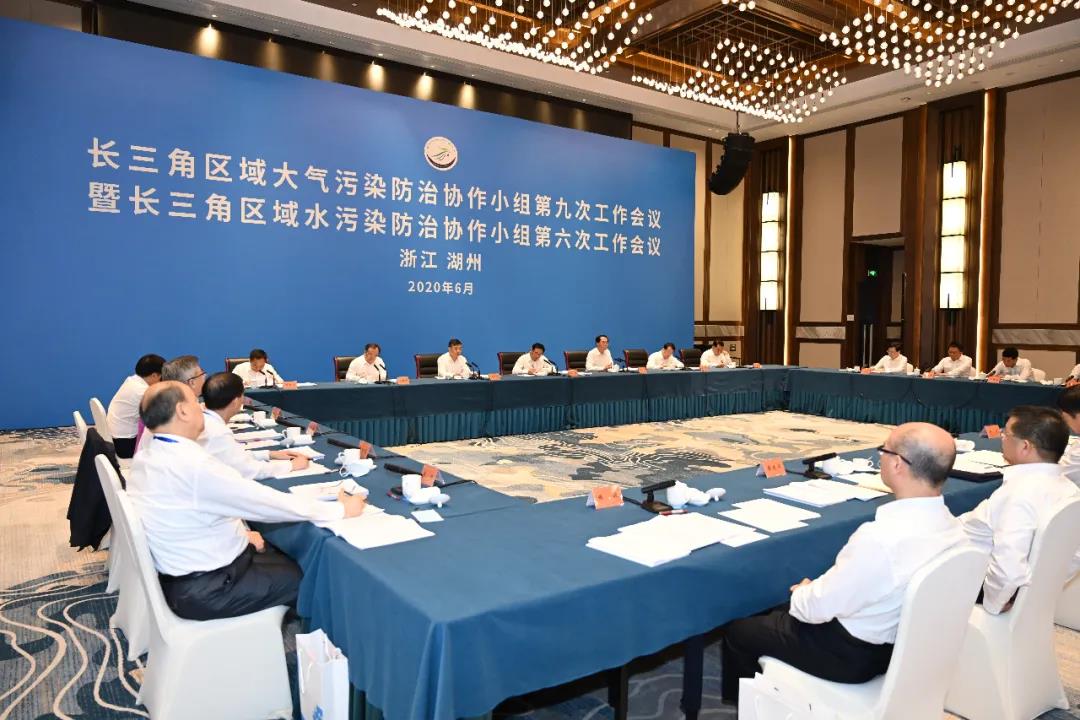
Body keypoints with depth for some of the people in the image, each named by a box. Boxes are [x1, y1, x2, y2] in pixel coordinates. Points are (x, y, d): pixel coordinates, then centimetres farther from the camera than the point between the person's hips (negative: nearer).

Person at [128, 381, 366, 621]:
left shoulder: (145, 457, 0)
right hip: (205, 590, -8)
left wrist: (237, 532, 4)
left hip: (182, 575, 9)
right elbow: (268, 502, -23)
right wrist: (341, 509, -14)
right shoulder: (194, 465, -29)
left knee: (284, 557, 18)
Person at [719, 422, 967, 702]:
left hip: (852, 654, -8)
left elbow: (819, 607, -23)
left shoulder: (881, 539, -36)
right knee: (782, 610, 27)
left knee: (737, 629, 11)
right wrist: (813, 590, 8)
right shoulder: (952, 527, -9)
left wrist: (801, 593, -1)